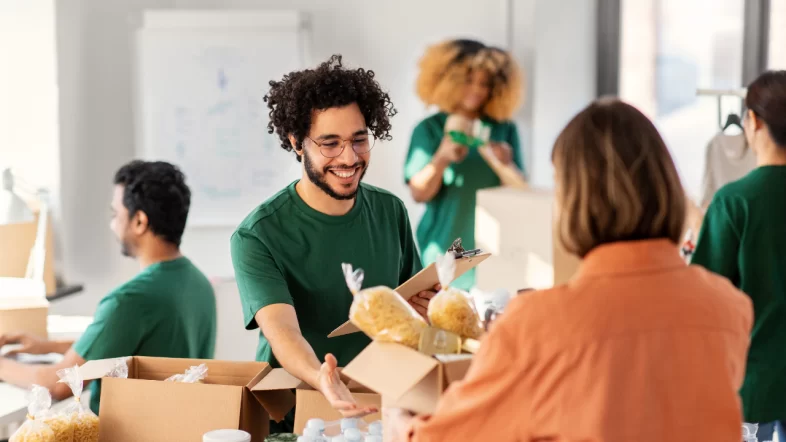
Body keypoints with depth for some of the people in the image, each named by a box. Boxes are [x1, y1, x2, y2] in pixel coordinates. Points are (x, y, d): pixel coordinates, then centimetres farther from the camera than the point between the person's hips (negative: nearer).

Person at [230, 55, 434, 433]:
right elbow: (281, 330, -22)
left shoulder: (391, 212, 5)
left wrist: (425, 307, -5)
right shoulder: (257, 237, -10)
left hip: (379, 408, 3)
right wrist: (321, 380, -42)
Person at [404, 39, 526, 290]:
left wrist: (504, 164, -17)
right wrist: (442, 158, -22)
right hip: (444, 249, -1)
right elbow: (419, 193, -5)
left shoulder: (504, 130, 6)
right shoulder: (430, 129, 1)